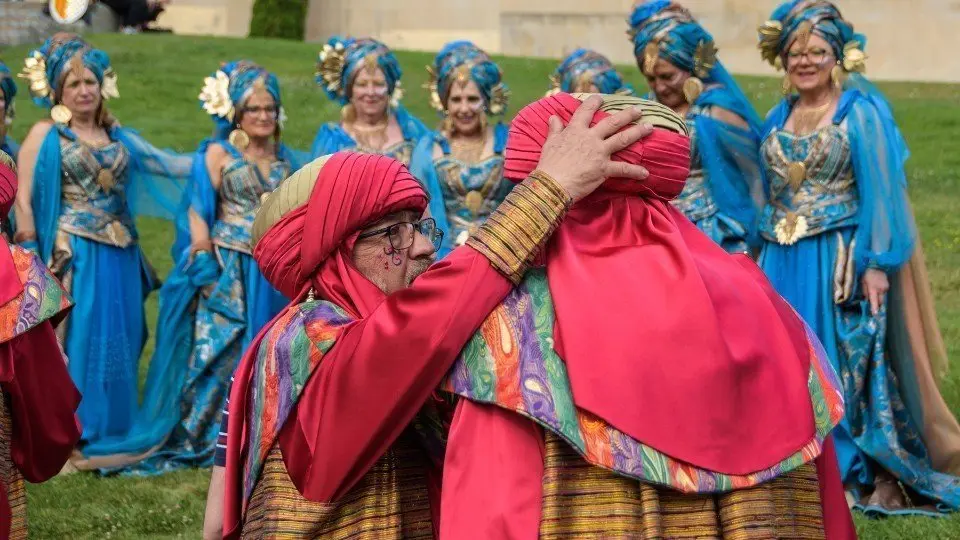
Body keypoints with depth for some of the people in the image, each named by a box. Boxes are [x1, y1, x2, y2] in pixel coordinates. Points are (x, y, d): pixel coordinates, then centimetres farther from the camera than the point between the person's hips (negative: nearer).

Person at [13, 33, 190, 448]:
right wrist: (32, 257, -11)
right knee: (75, 343, -5)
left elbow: (168, 165, 18)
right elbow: (24, 199, -5)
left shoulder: (117, 135, 13)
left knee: (118, 342, 9)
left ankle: (113, 428, 20)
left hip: (120, 257, 5)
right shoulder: (46, 135, -2)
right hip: (73, 256, -5)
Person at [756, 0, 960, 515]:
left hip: (841, 260, -5)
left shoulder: (861, 111, -4)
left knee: (844, 364, -3)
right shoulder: (778, 118, 13)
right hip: (784, 262, 5)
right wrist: (767, 253, 16)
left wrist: (875, 264, -15)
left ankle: (847, 471, 5)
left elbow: (880, 192, -9)